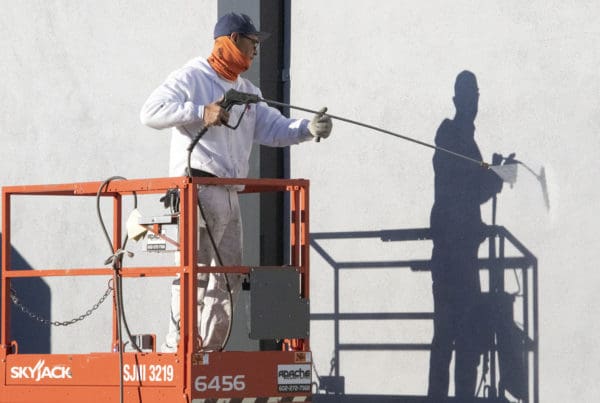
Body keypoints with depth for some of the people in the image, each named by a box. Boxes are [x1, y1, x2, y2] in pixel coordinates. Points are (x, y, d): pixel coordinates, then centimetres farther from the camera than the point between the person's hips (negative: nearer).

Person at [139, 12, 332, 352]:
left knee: (229, 277, 11)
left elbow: (275, 128, 17)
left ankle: (210, 351, 18)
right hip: (199, 187, -9)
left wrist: (309, 129, -2)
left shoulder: (247, 92, 23)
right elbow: (151, 112, -13)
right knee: (195, 271, -14)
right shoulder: (193, 77, -3)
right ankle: (177, 348, -15)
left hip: (231, 195, 9)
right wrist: (200, 112, -22)